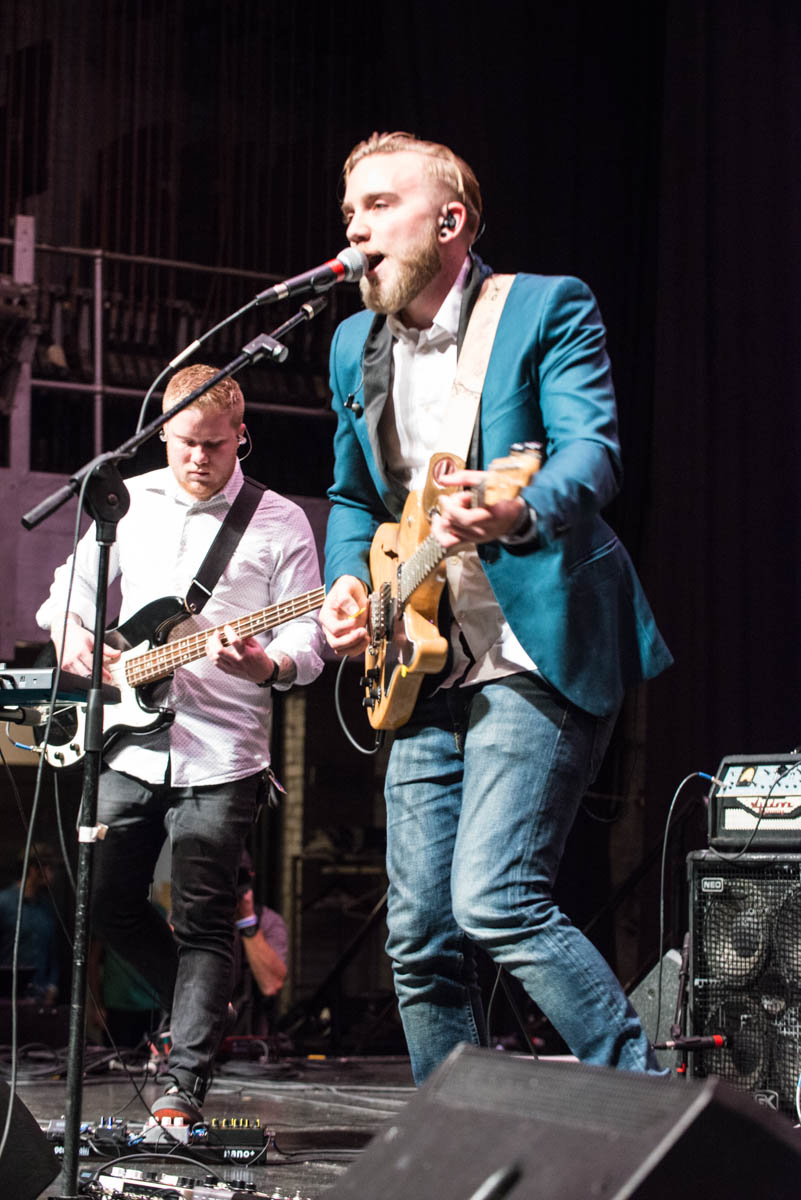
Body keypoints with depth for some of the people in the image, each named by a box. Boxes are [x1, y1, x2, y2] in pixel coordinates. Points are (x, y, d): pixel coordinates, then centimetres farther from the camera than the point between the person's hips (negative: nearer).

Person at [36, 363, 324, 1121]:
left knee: (202, 920, -6)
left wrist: (265, 666, -26)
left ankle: (184, 1086, -3)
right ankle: (199, 1008, 31)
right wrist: (72, 638, -6)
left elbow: (307, 641, -4)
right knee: (107, 900, 7)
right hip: (130, 747, 4)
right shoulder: (125, 504, 10)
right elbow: (68, 594, 16)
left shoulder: (280, 523, 0)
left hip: (221, 756, -4)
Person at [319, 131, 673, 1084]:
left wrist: (517, 514, -40)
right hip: (424, 673, 7)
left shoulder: (547, 307, -4)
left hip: (539, 652, -7)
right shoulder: (356, 346, 16)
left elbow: (592, 449, -18)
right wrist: (346, 584, 5)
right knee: (419, 937, 6)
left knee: (495, 900, -20)